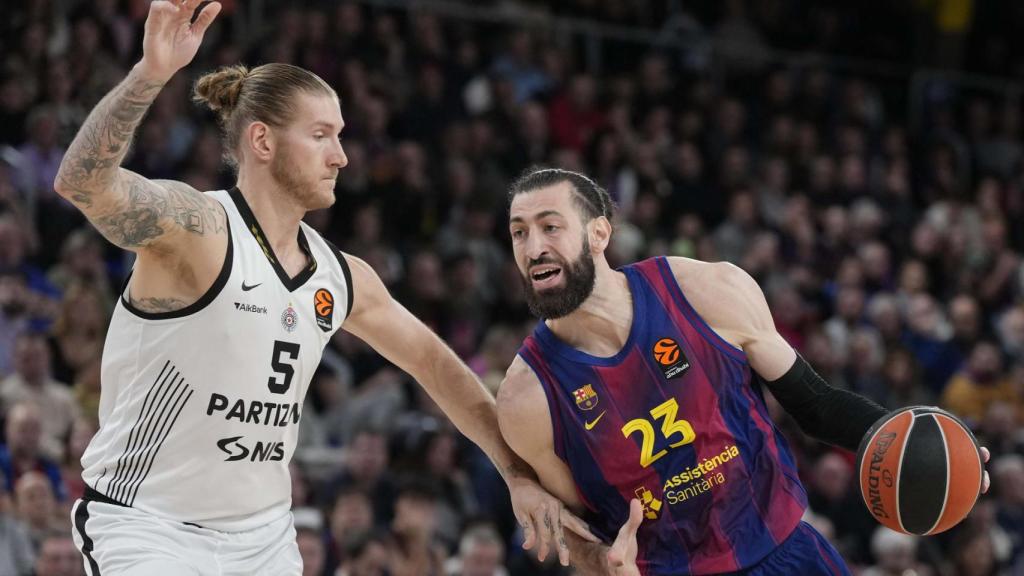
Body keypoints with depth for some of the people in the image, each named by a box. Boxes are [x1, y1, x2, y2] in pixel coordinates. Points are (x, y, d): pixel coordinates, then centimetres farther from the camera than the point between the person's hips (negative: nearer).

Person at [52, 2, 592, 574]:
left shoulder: (343, 279, 6)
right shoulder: (196, 227, -16)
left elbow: (434, 363, 21)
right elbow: (83, 183, -35)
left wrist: (520, 474, 15)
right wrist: (151, 72, -51)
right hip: (147, 527, -7)